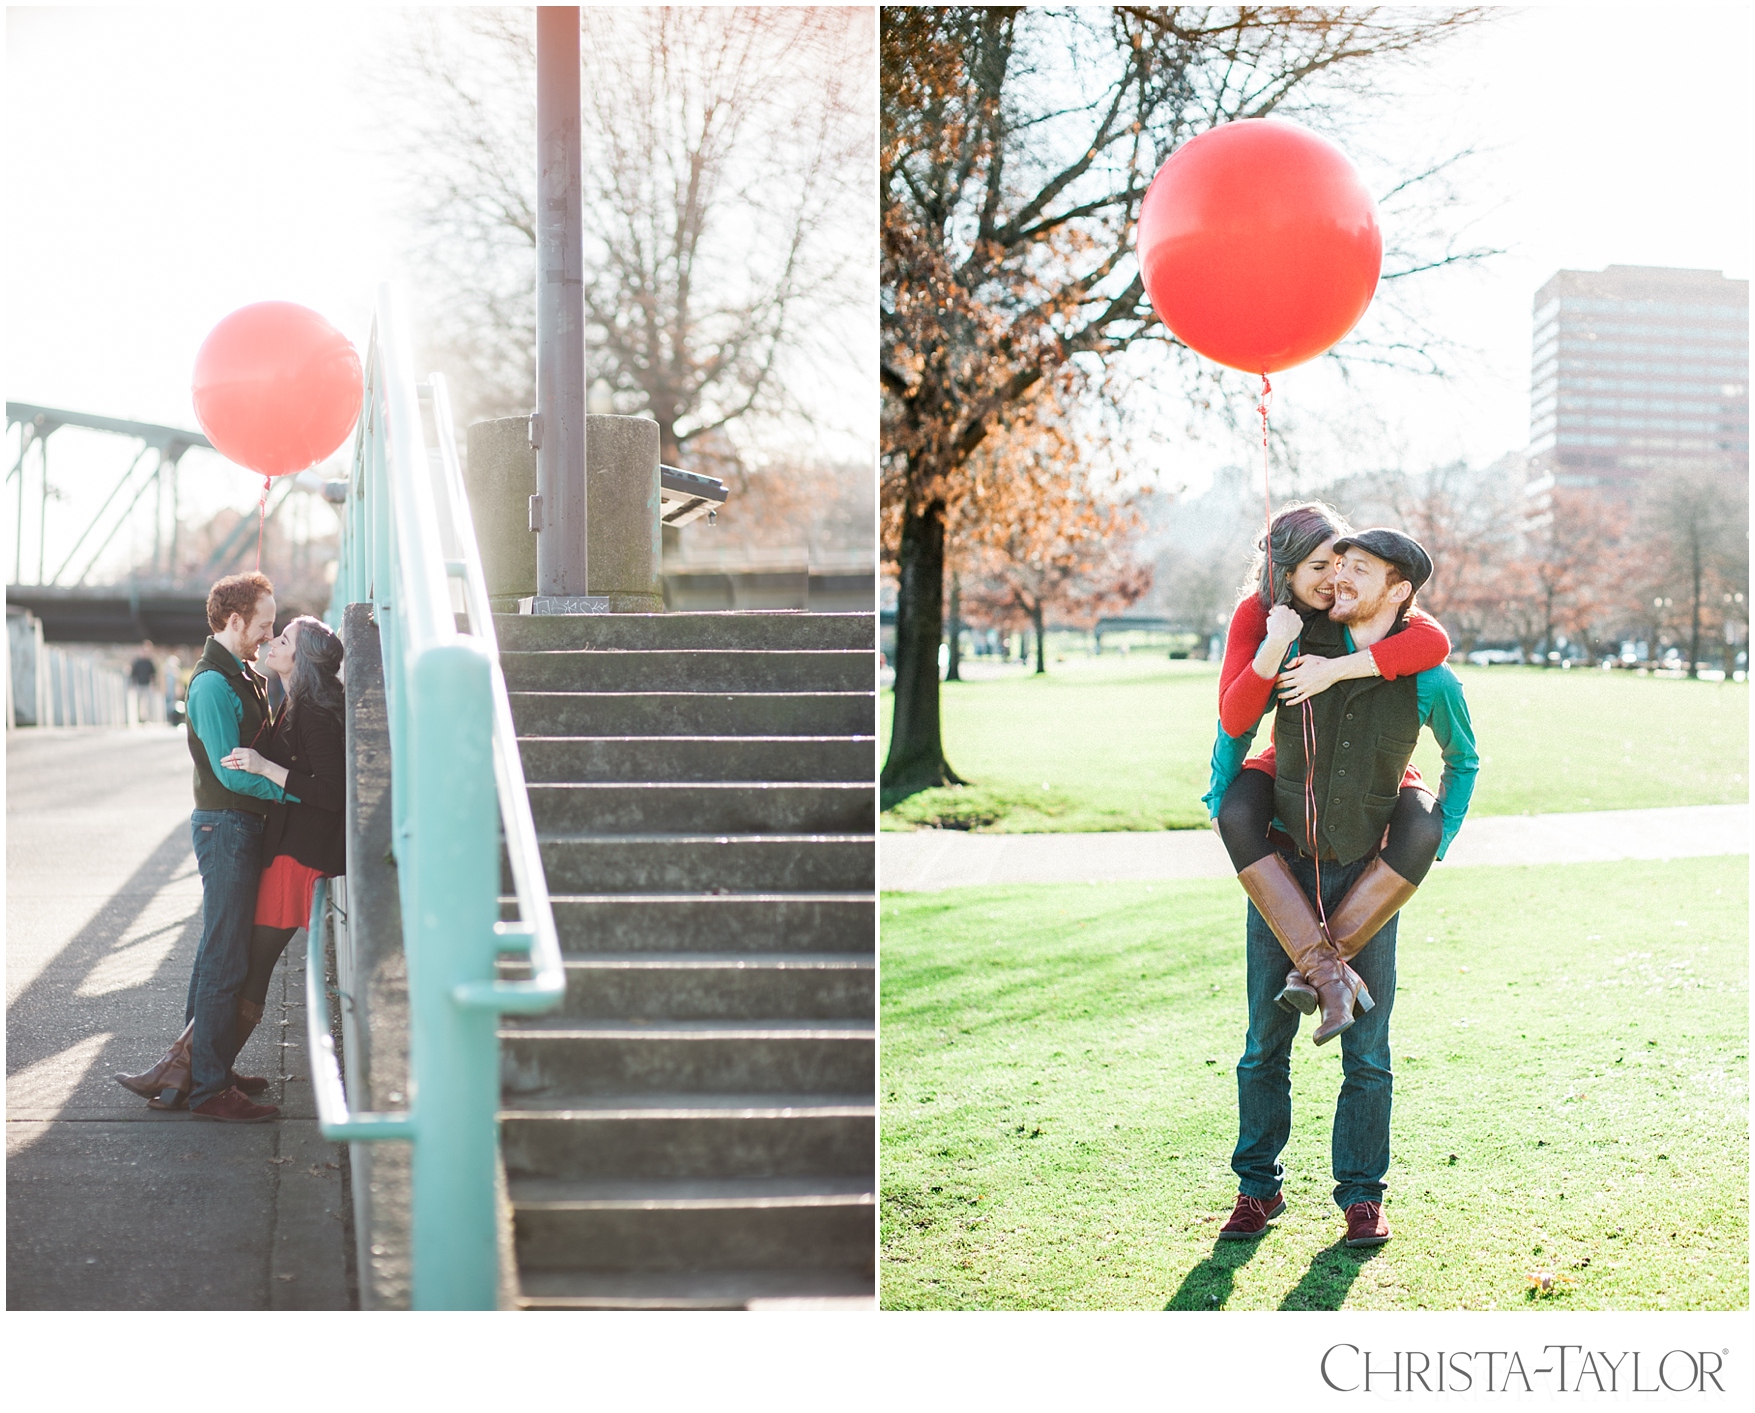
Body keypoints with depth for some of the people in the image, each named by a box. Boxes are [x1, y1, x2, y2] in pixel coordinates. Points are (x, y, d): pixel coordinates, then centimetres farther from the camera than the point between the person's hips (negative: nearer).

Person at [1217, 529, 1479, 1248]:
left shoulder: (1430, 681, -9)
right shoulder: (1296, 646, -7)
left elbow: (1463, 761, 11)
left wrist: (1434, 844, 6)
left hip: (1367, 876, -1)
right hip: (1281, 872, 1)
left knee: (1367, 1053, 4)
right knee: (1265, 1044, 7)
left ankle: (1361, 1195, 18)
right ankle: (1257, 1189, 20)